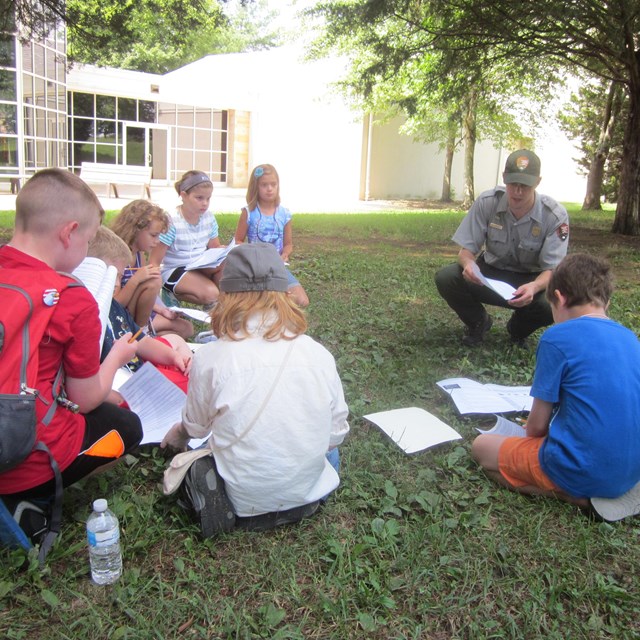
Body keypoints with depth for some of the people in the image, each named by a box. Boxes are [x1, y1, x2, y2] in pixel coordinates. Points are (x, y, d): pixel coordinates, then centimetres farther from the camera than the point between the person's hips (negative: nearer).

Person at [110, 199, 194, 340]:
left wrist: (159, 309, 1)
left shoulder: (140, 255, 6)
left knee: (186, 328, 10)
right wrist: (136, 279, -33)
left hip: (139, 317, 9)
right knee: (153, 282, -29)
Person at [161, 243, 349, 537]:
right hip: (306, 491, 3)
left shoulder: (210, 358, -18)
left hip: (242, 500, -3)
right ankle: (299, 501, 15)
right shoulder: (320, 355, -13)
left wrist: (179, 431, 27)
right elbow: (336, 434, -2)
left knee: (196, 461, 29)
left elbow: (196, 427, 1)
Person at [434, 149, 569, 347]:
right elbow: (466, 249, -12)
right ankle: (478, 322, 5)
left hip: (530, 280, -1)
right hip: (490, 273, 1)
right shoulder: (486, 203, -17)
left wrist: (534, 287, -44)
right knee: (445, 278, -26)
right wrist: (468, 263, -38)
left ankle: (517, 328, 6)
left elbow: (552, 269, -20)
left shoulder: (555, 215, -20)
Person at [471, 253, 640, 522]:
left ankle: (580, 497, -4)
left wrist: (532, 431, 14)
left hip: (584, 470, -7)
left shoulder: (558, 337, -14)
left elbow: (537, 424, -9)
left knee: (482, 446, 9)